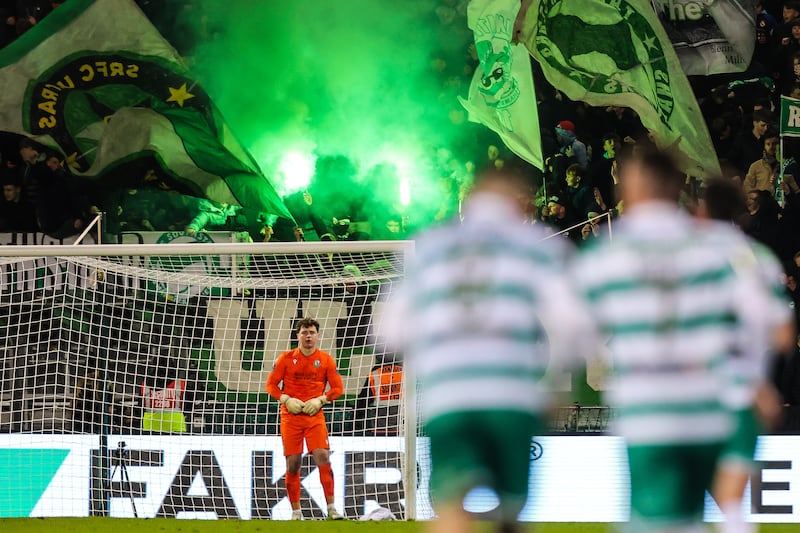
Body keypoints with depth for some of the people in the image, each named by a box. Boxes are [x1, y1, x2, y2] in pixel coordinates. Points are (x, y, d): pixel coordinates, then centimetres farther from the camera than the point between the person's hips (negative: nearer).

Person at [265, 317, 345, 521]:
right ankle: (296, 511, 8)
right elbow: (271, 384, 6)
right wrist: (286, 400, -9)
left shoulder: (325, 360, 4)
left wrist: (320, 400, -9)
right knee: (292, 464, -1)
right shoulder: (286, 358, 3)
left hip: (315, 416, 0)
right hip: (290, 417, 0)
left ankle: (331, 508, -10)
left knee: (323, 457, -14)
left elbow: (338, 388, 6)